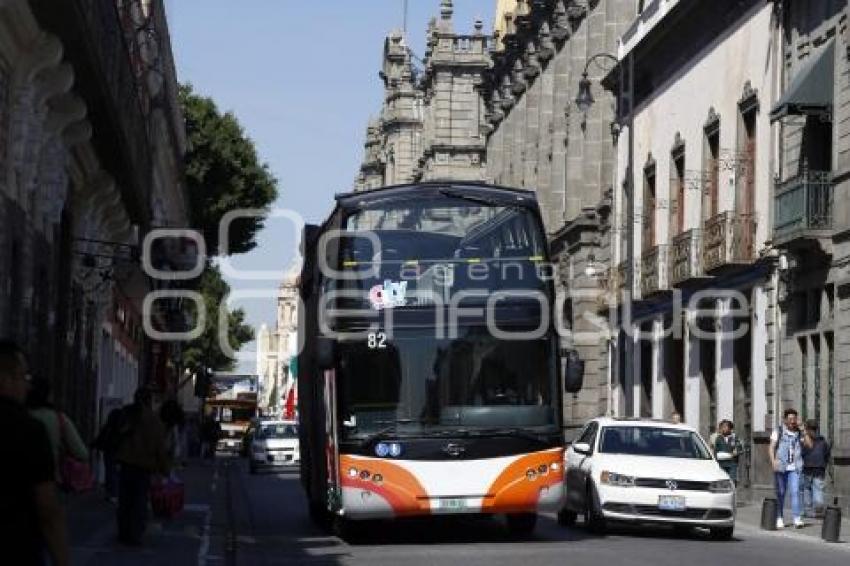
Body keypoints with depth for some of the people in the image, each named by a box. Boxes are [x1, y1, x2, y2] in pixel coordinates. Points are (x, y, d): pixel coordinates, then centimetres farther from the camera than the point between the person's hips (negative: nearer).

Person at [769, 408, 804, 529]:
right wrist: (773, 461, -19)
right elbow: (771, 448, -4)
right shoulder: (778, 432, 4)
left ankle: (797, 519, -15)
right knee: (780, 493, 5)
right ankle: (779, 519, 15)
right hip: (781, 467, -1)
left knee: (795, 491, -11)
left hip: (794, 468, 1)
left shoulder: (798, 433, 12)